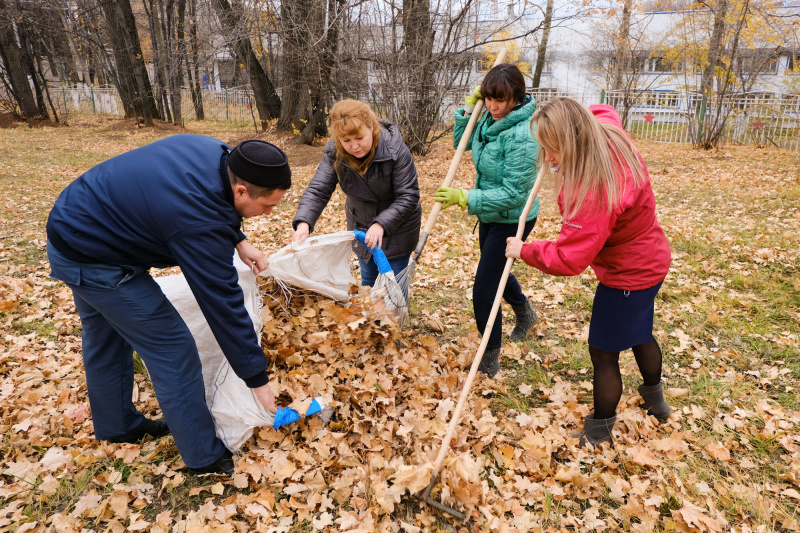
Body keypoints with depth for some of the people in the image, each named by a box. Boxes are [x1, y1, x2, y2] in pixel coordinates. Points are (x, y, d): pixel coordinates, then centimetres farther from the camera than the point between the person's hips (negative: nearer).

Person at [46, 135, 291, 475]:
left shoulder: (215, 153, -11)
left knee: (105, 340, 24)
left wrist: (239, 242, -3)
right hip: (92, 261, -10)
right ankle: (204, 457, 11)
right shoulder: (201, 224, -34)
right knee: (172, 350, -4)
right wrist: (258, 380, -20)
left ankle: (117, 426, 46)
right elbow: (223, 305, -29)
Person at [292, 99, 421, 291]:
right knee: (368, 279, 20)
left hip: (397, 226, -4)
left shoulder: (394, 148, -28)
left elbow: (408, 196, -27)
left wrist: (381, 224, -39)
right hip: (361, 225, 4)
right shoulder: (334, 152, -17)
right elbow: (318, 189, -22)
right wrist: (303, 222, -40)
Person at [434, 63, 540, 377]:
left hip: (512, 219, -9)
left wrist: (466, 198, -33)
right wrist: (469, 107, -3)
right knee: (494, 270, 28)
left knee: (484, 289, -6)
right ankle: (525, 313, 58)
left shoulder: (522, 136, -28)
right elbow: (460, 142, 12)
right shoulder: (491, 121, -4)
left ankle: (489, 363, 13)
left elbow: (514, 193, -29)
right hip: (490, 214, 9)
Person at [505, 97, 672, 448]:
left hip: (628, 275, -10)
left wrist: (524, 251, -20)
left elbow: (567, 259, -35)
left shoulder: (594, 191, -38)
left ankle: (597, 434, 24)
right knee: (639, 334, 29)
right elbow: (603, 111, 17)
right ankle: (655, 401, 54)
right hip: (648, 261, 10)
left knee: (603, 352, 5)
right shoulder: (605, 130, -11)